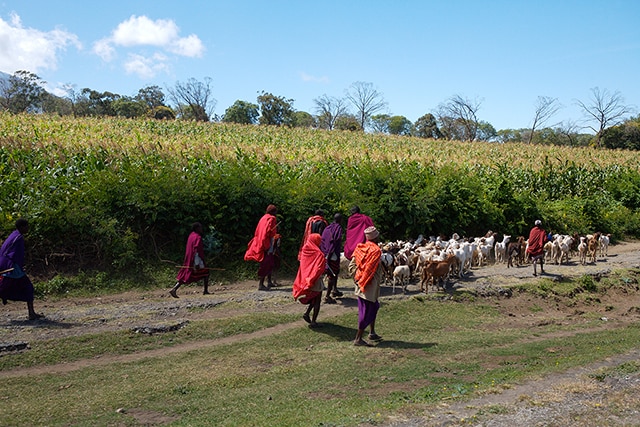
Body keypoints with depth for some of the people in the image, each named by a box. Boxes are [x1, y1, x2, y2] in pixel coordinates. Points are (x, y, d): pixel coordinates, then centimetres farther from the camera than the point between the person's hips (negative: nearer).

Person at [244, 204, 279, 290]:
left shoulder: (263, 218, 16)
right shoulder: (271, 219, -10)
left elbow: (257, 233, 17)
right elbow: (272, 234, -17)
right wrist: (271, 248, -19)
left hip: (260, 244, 9)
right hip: (267, 244, -9)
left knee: (270, 263, 19)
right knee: (266, 264, -7)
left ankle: (269, 282, 25)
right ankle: (261, 284, -8)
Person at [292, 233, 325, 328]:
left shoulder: (304, 251, 0)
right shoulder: (319, 254, -19)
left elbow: (302, 268, 7)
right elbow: (320, 269, -23)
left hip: (306, 279, 6)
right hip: (316, 281, -6)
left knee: (313, 299, 26)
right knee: (317, 301, 7)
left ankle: (306, 314, 16)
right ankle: (313, 321, 8)